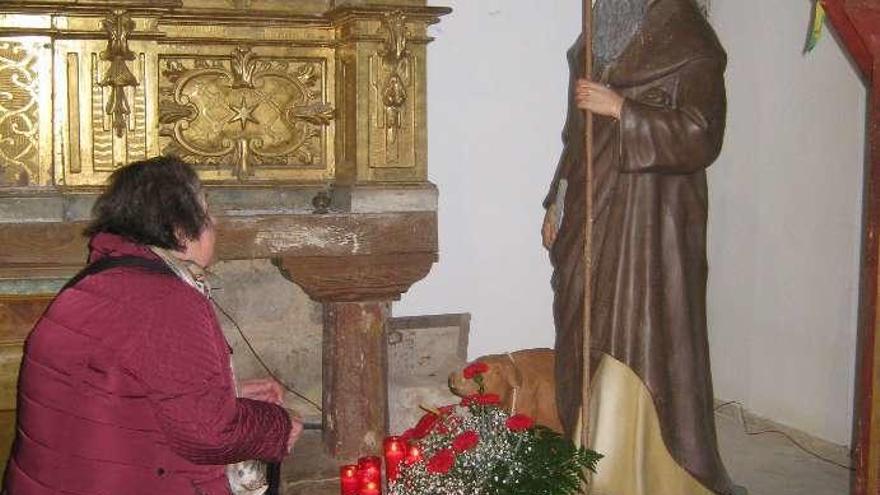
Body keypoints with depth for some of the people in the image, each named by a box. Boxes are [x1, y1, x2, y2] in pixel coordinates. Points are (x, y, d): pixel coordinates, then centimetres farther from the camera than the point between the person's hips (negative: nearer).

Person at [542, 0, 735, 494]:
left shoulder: (690, 46, -7)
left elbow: (701, 138, -17)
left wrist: (621, 109, -22)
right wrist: (557, 202, 18)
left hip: (648, 224, -7)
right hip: (590, 217, 7)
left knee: (633, 346, -8)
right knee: (585, 340, 9)